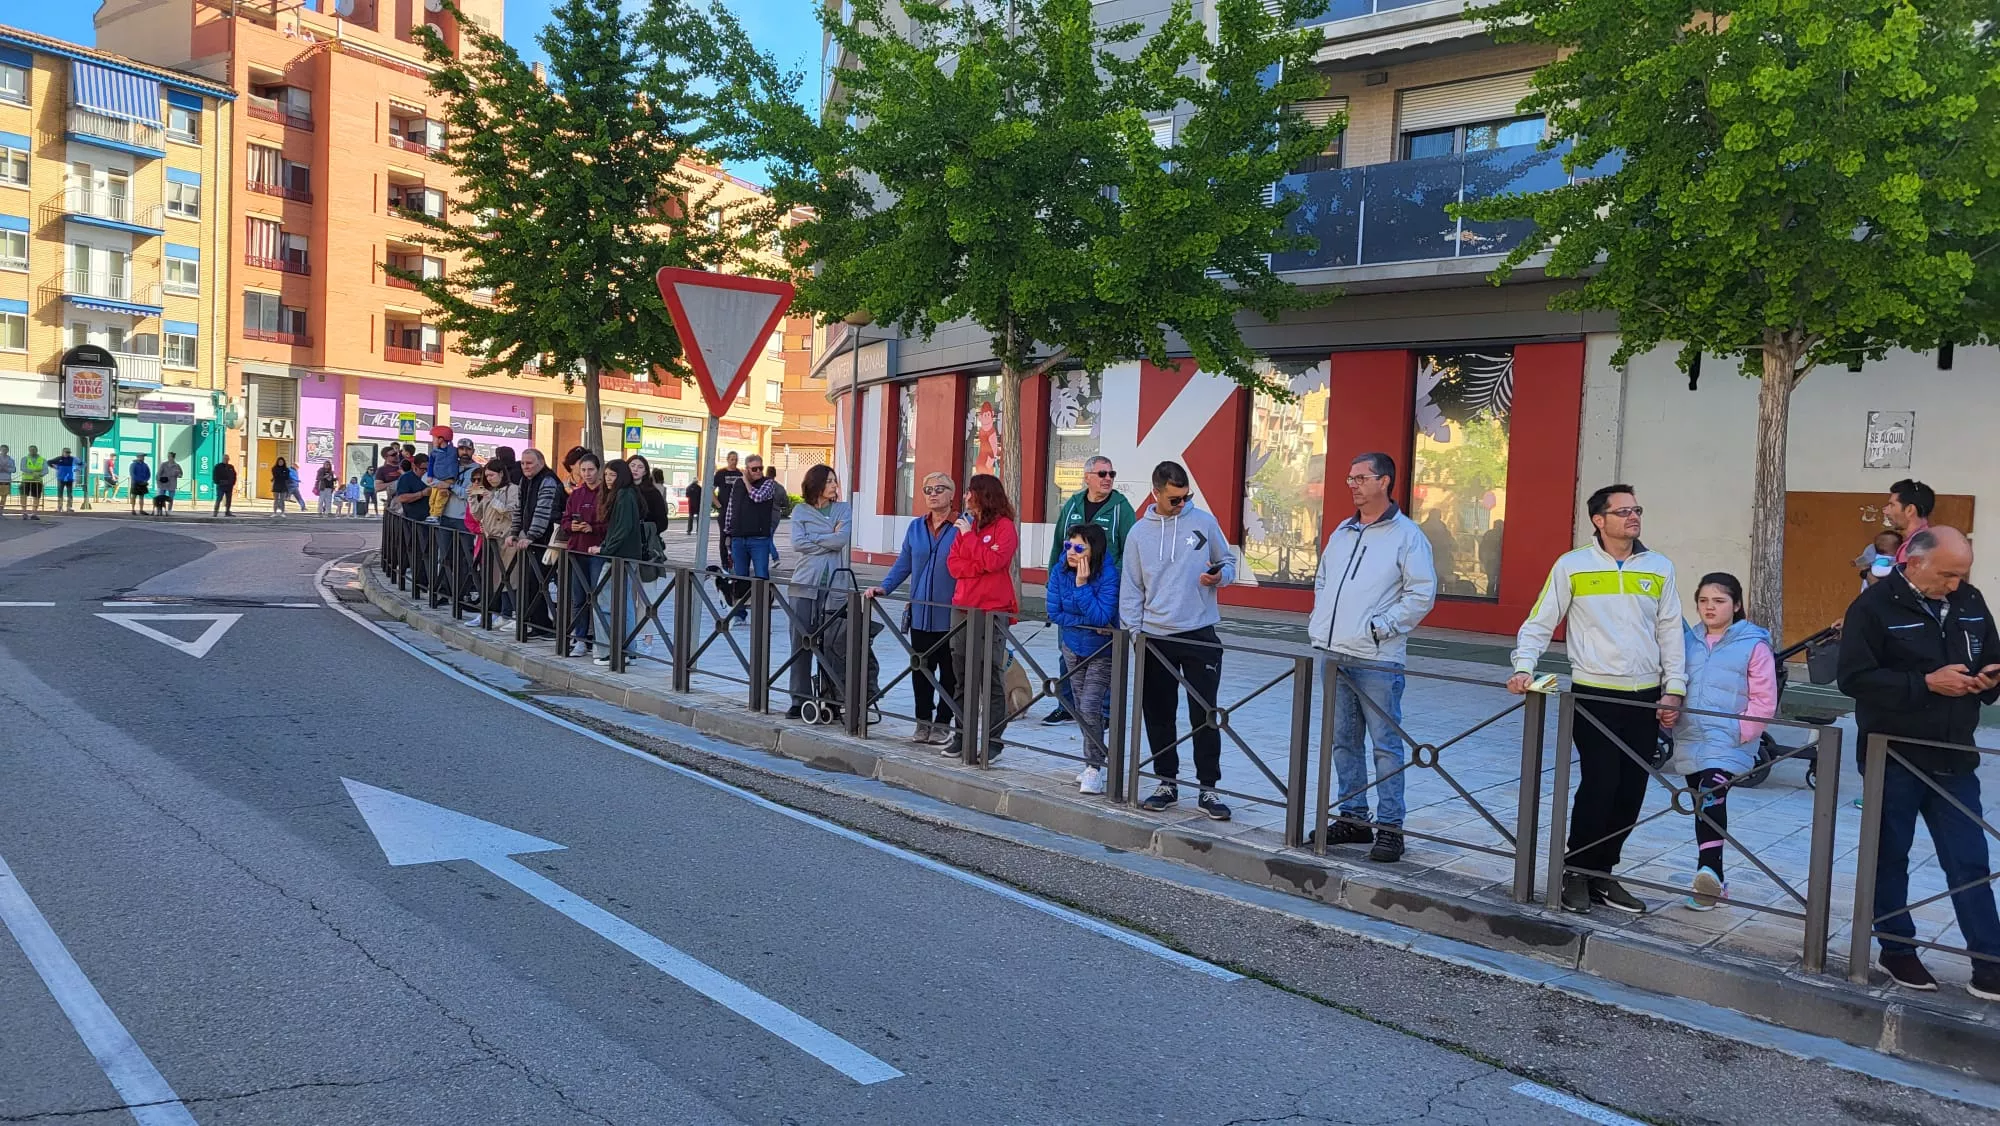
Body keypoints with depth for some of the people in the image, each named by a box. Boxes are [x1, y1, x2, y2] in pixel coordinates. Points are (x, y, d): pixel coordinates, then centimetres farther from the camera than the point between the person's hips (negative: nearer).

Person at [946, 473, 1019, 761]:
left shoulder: (1005, 526, -4)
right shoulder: (965, 524, 13)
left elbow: (995, 561, -19)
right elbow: (952, 564, 4)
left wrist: (970, 536, -11)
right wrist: (981, 565, -11)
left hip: (993, 610, -6)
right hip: (962, 608, 6)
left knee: (990, 675, -4)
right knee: (962, 673, 10)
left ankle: (994, 739, 2)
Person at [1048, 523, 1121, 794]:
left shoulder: (1108, 575, -24)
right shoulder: (1059, 572, -11)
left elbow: (1101, 617, -30)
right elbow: (1054, 613, -10)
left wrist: (1082, 585, -33)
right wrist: (1089, 623, -18)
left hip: (1101, 651, -5)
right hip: (1073, 647, 5)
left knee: (1089, 707, -15)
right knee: (1080, 707, 14)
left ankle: (1094, 768, -3)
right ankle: (1101, 747, 36)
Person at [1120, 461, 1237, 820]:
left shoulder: (1204, 522, 1)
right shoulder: (1139, 532, 4)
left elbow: (1228, 561, 11)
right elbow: (1130, 589, 6)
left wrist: (1220, 576, -12)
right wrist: (1132, 632, -3)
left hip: (1200, 634, -2)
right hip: (1155, 638, 2)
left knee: (1205, 714, 0)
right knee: (1157, 714, 9)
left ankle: (1208, 788, 10)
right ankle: (1167, 783, 22)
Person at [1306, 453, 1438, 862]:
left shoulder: (1408, 535, -5)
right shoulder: (1342, 532, 16)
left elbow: (1422, 595, -10)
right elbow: (1322, 580, 24)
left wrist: (1378, 627, -14)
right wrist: (1319, 623, 10)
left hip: (1378, 659, -7)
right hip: (1333, 655, 7)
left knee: (1386, 743, -2)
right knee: (1343, 740, 12)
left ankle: (1389, 827, 5)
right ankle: (1353, 817, 23)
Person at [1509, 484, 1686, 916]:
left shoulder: (1659, 568, 8)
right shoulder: (1572, 566, -1)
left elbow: (1670, 632, 11)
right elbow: (1540, 622, 0)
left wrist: (1674, 689, 4)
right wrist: (1524, 668, -14)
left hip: (1645, 697, 4)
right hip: (1594, 695, -4)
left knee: (1630, 791, 6)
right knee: (1599, 784, -9)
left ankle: (1601, 873, 20)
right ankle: (1575, 873, 7)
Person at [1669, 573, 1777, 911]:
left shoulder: (1754, 645, -2)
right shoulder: (1688, 640, 12)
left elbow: (1764, 701, -5)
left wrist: (1740, 732, -12)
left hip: (1728, 744, -6)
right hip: (1690, 743, 6)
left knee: (1712, 792, -26)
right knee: (1703, 805, 11)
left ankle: (1709, 872, -33)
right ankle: (1710, 881, 21)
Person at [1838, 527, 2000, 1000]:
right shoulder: (1874, 606, -12)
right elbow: (1854, 678, -18)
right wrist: (1927, 683, -23)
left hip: (1954, 760, 4)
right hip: (1893, 759, -4)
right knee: (1890, 857, 10)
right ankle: (1897, 951, 24)